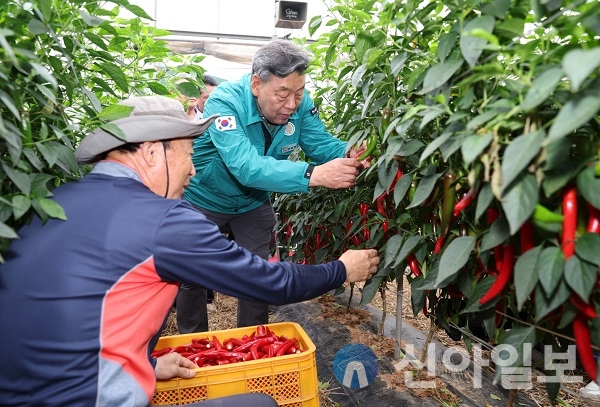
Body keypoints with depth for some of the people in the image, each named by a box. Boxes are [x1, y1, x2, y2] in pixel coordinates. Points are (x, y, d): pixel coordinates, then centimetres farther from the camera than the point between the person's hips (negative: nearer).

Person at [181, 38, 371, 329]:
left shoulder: (299, 102, -18)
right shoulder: (224, 102, -34)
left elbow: (321, 144, -20)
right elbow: (246, 166, -47)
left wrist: (349, 154, -44)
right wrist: (314, 175, -58)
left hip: (254, 201, 4)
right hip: (205, 199, -3)